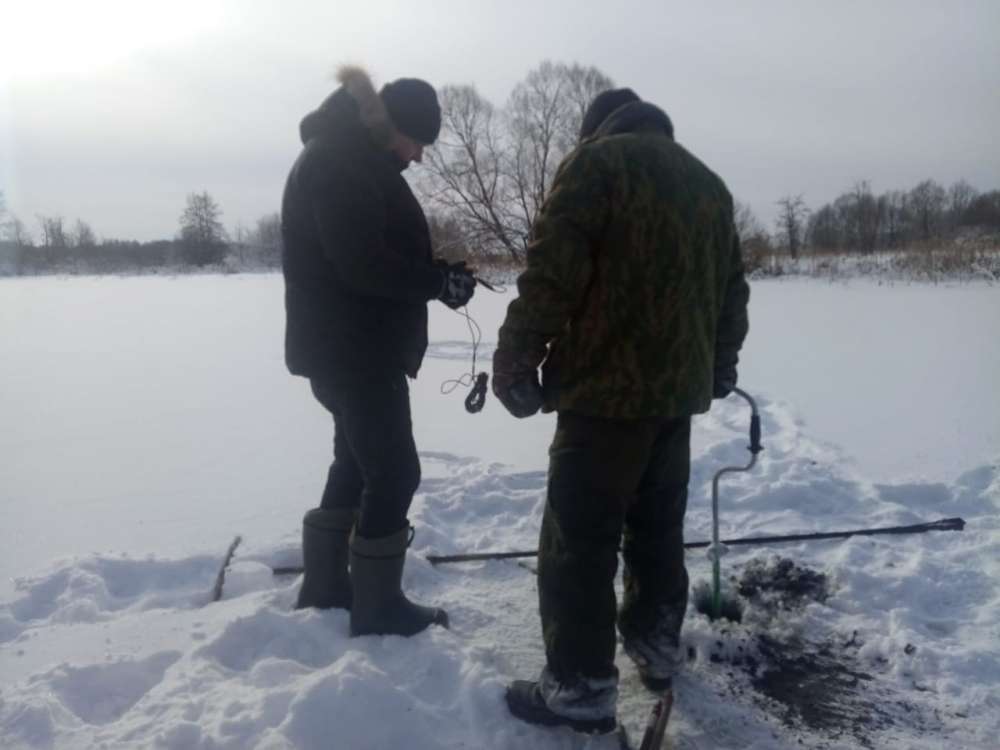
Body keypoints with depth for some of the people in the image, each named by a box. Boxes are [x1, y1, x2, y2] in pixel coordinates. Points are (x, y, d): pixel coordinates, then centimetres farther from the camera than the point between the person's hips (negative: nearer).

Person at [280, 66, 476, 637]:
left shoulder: (353, 157, 18)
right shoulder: (339, 160, -16)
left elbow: (380, 252, 19)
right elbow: (363, 264, -25)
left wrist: (436, 273, 4)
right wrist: (441, 282, -15)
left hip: (350, 346, 11)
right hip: (353, 349, -11)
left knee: (359, 464, 18)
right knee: (394, 472, -3)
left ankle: (326, 589, 30)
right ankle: (378, 608, 10)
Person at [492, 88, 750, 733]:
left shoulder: (595, 159, -3)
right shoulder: (709, 182, 19)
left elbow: (552, 271, -15)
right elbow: (733, 286, 22)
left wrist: (515, 360, -9)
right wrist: (721, 364, 33)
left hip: (607, 386, -8)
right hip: (680, 387, 8)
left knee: (579, 537, -1)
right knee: (659, 526, 20)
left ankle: (582, 684, 4)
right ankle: (658, 644, 32)